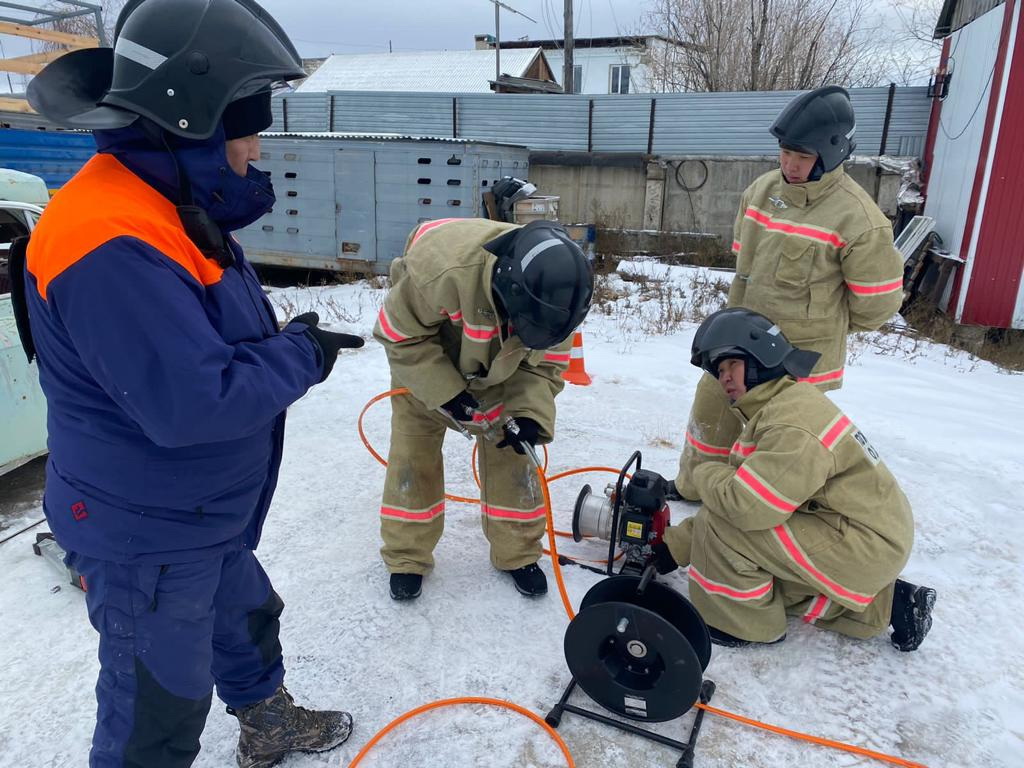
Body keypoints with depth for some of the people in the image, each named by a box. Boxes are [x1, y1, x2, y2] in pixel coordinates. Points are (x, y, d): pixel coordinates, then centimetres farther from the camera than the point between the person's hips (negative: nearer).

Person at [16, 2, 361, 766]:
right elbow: (192, 403, -34)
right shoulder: (110, 242, -31)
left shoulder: (171, 202, 2)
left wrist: (293, 342, -3)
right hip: (148, 533, -10)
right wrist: (301, 356, -20)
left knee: (246, 620, 30)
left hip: (206, 515, 10)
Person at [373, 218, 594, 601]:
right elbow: (400, 333, -27)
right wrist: (444, 392, -28)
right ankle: (407, 557, 21)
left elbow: (546, 360, -13)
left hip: (498, 374, 3)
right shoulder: (444, 269, -44)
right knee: (413, 457, 1)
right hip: (423, 367, -3)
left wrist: (529, 411, -27)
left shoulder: (553, 287, -29)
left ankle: (517, 553, 22)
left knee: (512, 457, 3)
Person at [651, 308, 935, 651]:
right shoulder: (771, 411, 7)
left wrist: (706, 473, -10)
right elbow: (746, 492, 9)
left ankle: (746, 623, 5)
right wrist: (676, 544, 6)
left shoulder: (793, 426, -26)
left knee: (721, 522, -19)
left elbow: (746, 504, -33)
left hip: (866, 545, -10)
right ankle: (888, 605, 24)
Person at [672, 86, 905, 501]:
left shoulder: (858, 218, -21)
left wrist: (823, 323, 3)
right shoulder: (761, 190, -1)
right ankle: (693, 486, 41)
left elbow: (876, 303, -12)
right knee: (711, 407, 19)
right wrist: (746, 314, 16)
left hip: (802, 356, -7)